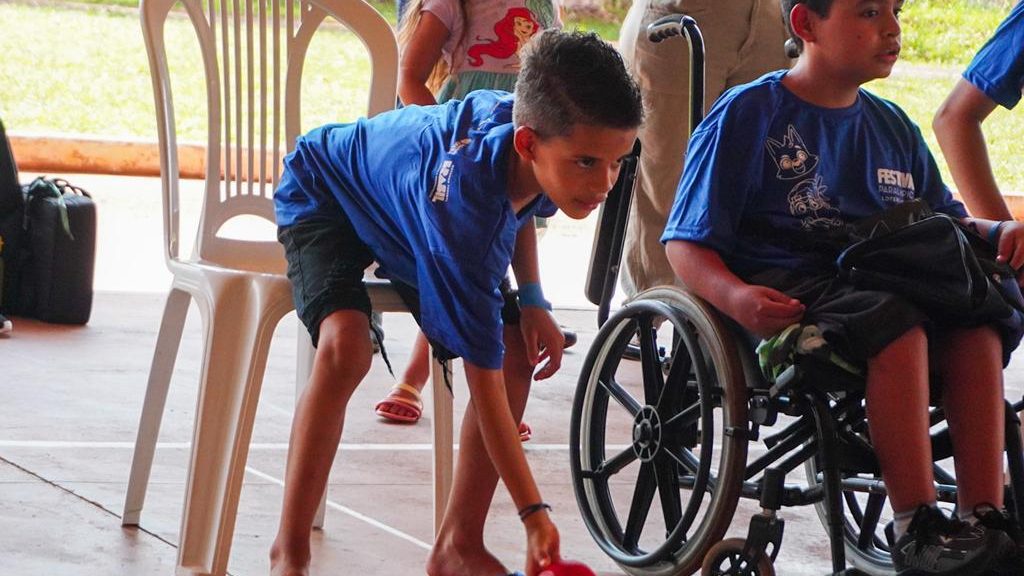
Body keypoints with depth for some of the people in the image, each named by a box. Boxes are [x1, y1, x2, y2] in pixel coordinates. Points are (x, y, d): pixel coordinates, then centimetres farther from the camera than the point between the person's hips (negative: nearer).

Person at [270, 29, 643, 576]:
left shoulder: (527, 118, -25)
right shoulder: (463, 208, -44)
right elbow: (484, 381, -39)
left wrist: (531, 300, -7)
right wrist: (535, 515, -38)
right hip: (325, 197, -7)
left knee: (518, 353, -9)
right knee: (345, 345, -35)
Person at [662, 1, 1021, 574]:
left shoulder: (892, 126, 22)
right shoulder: (746, 116, 3)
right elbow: (687, 243, -2)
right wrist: (736, 297, -22)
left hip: (882, 282, 6)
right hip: (787, 292, -6)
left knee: (978, 323, -25)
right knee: (895, 321, -36)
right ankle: (916, 528, -35)